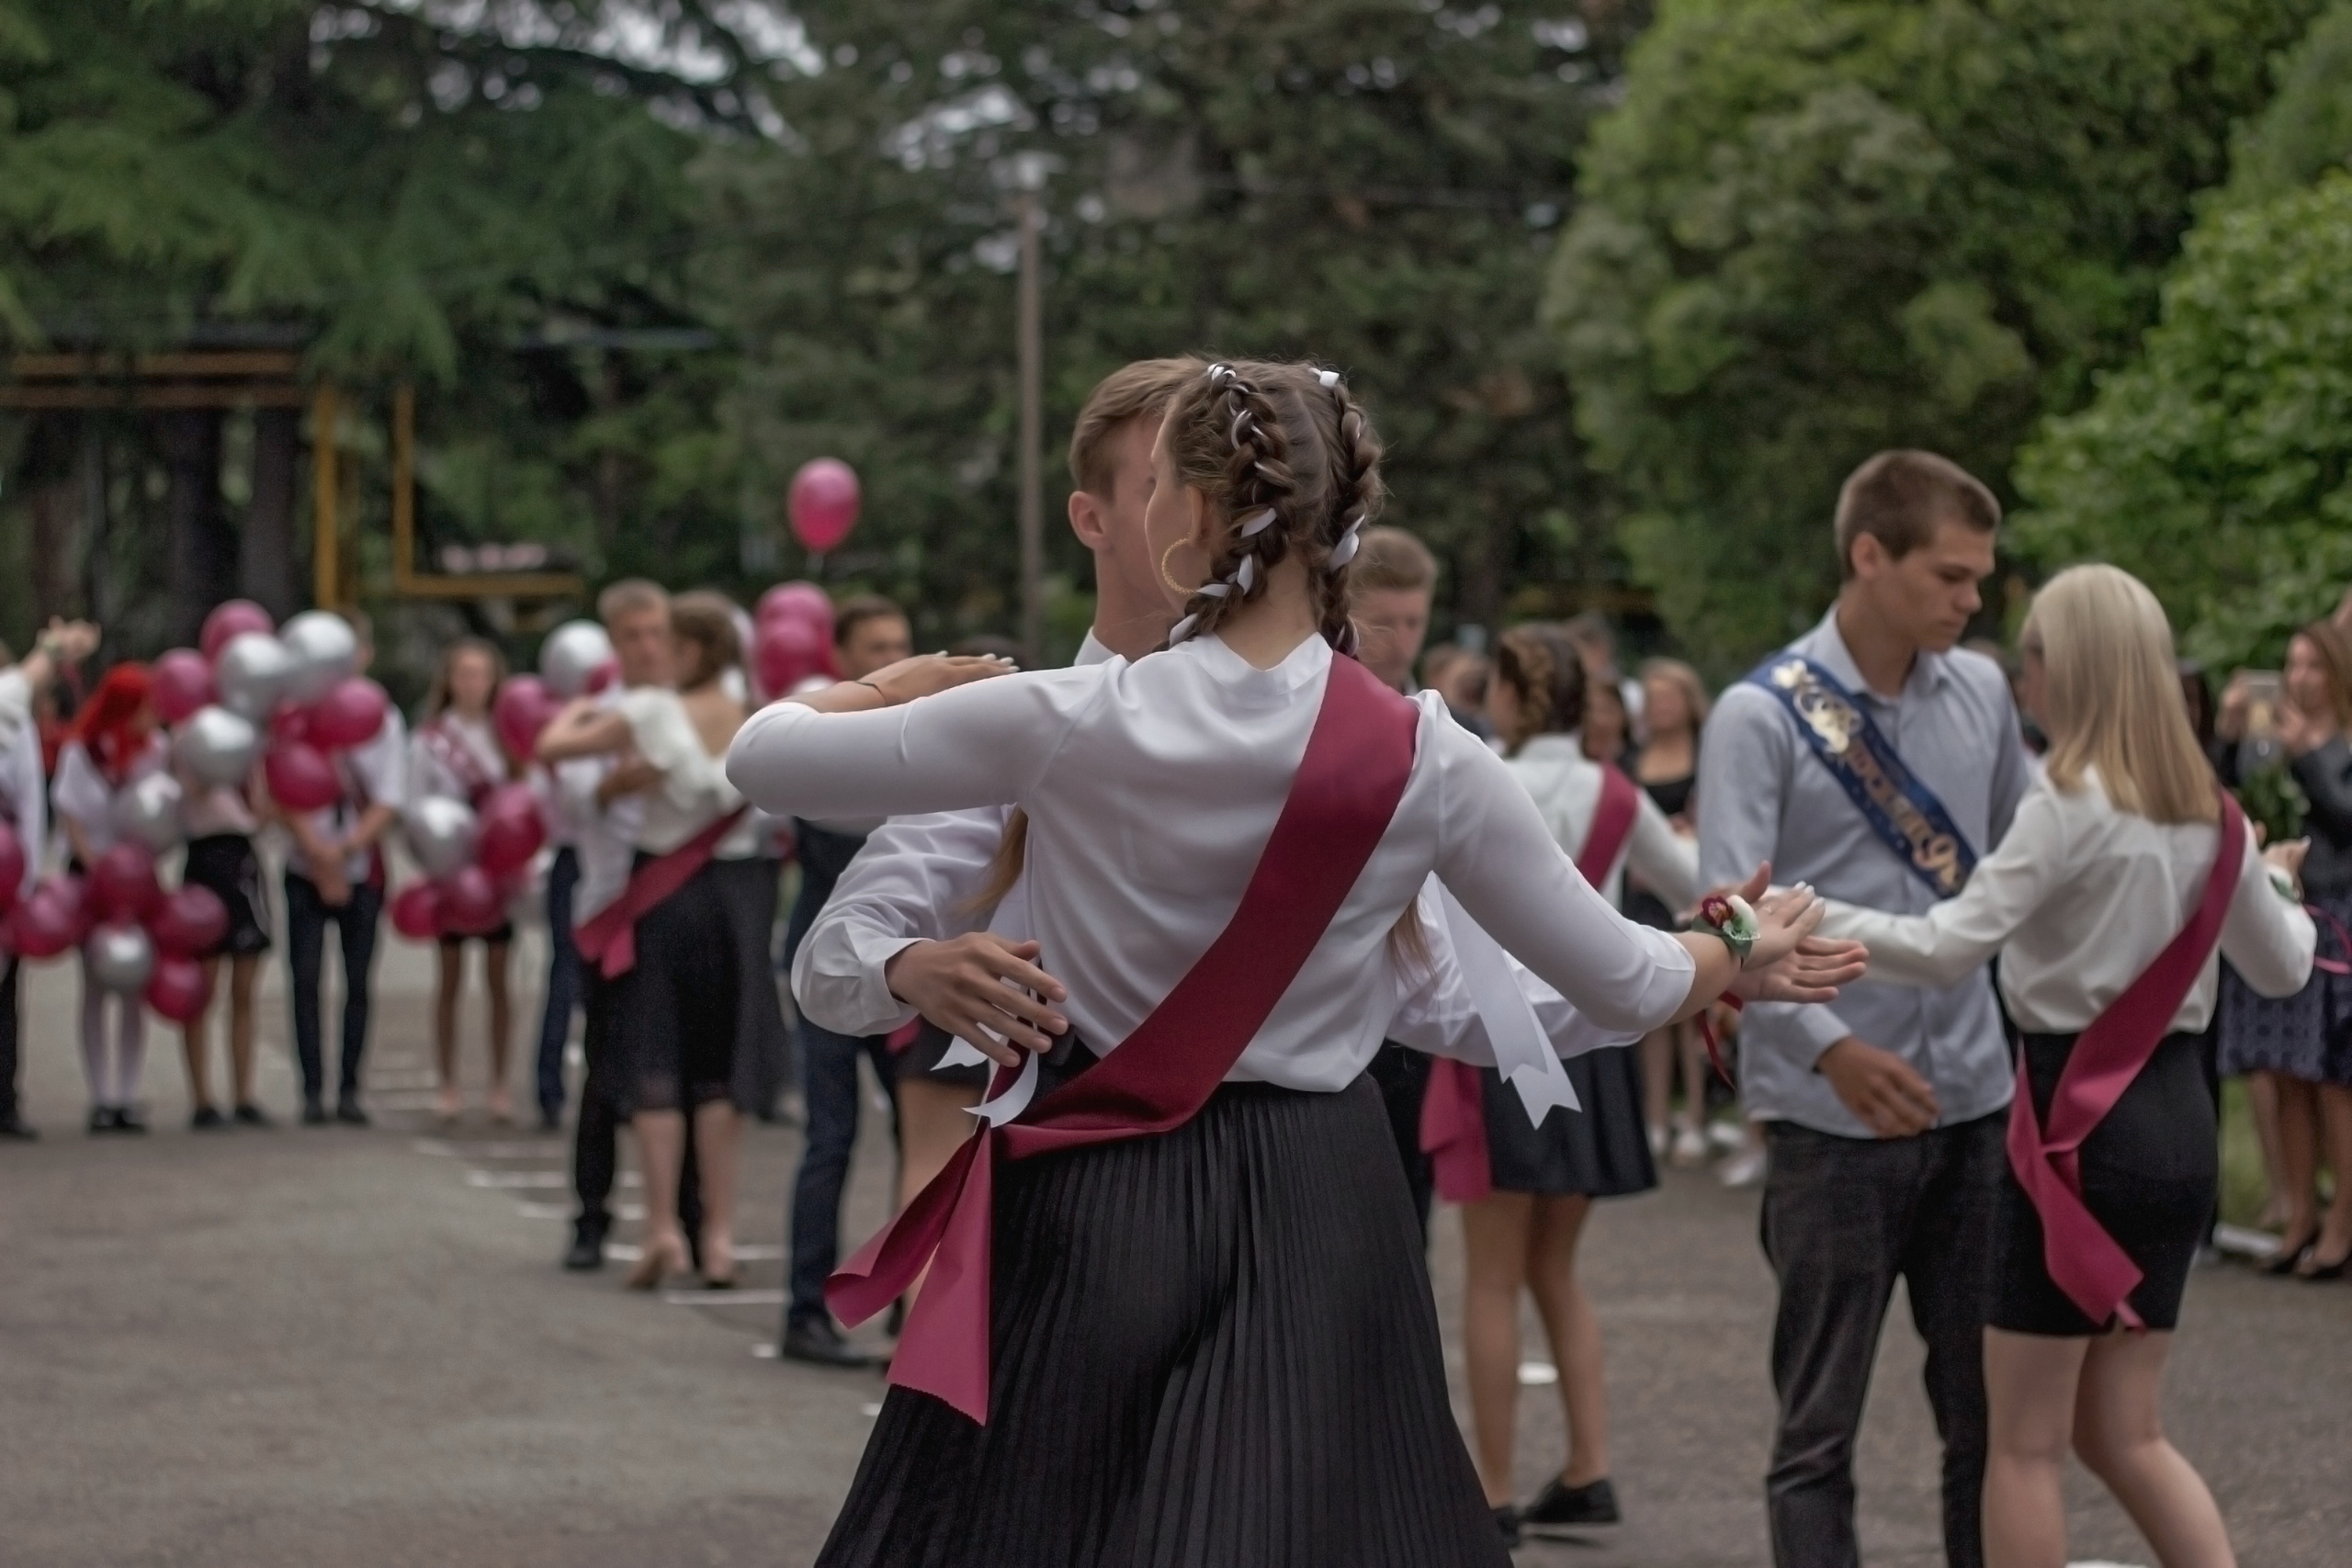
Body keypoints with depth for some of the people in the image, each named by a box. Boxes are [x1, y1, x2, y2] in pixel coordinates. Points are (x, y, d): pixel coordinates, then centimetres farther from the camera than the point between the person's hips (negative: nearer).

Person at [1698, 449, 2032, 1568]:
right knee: (1819, 1424, 4)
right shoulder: (1764, 717, -9)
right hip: (1834, 1118, -5)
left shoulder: (1981, 694, 7)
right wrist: (1831, 1050, -29)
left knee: (1987, 1409, 10)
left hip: (1974, 1099, 5)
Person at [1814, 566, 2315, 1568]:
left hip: (2081, 1119, -7)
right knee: (2122, 1431, 17)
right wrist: (2276, 885, 40)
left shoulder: (2070, 807, -13)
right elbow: (2282, 968, 20)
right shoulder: (2206, 814, 9)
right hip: (2179, 1117, 7)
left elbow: (1946, 947, -21)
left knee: (2025, 1441, 2)